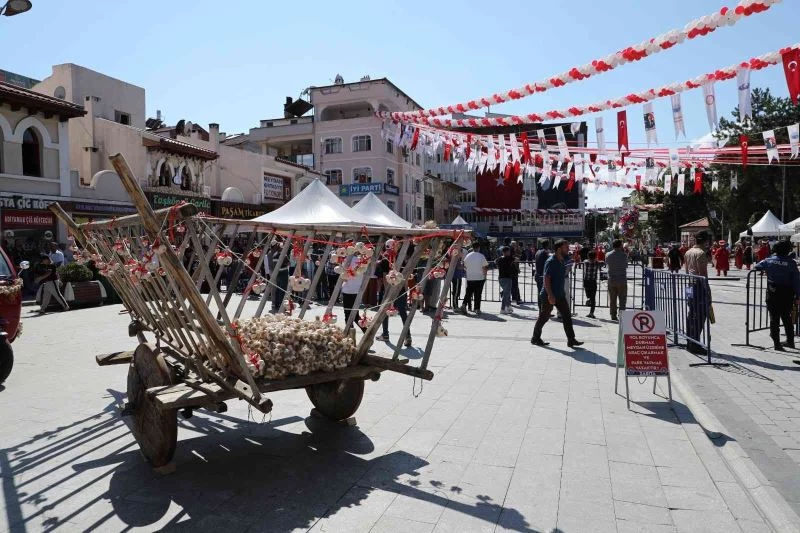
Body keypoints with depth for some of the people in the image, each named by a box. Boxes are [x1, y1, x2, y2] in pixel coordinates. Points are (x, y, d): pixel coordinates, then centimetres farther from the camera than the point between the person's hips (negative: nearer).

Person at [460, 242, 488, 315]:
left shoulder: (467, 256, 2)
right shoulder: (481, 256, -7)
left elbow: (465, 267, 9)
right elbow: (484, 268, -6)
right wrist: (485, 276, 8)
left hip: (469, 278, 2)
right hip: (479, 278, -2)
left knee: (468, 293, 10)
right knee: (478, 294, 5)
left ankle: (464, 304, -7)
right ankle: (477, 309, 7)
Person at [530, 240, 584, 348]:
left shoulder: (563, 261, 9)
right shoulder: (551, 261, -17)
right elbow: (546, 279, -21)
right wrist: (550, 295, -25)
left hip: (560, 294, 8)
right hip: (549, 295, -8)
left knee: (567, 315, 2)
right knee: (544, 317, 4)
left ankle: (571, 340, 5)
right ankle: (535, 338, 18)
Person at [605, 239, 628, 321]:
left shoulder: (608, 255, 0)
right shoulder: (624, 255, -8)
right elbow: (626, 266, 6)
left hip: (611, 280, 3)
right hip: (622, 280, -3)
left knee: (612, 299, 9)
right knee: (622, 299, 4)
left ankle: (613, 316, 10)